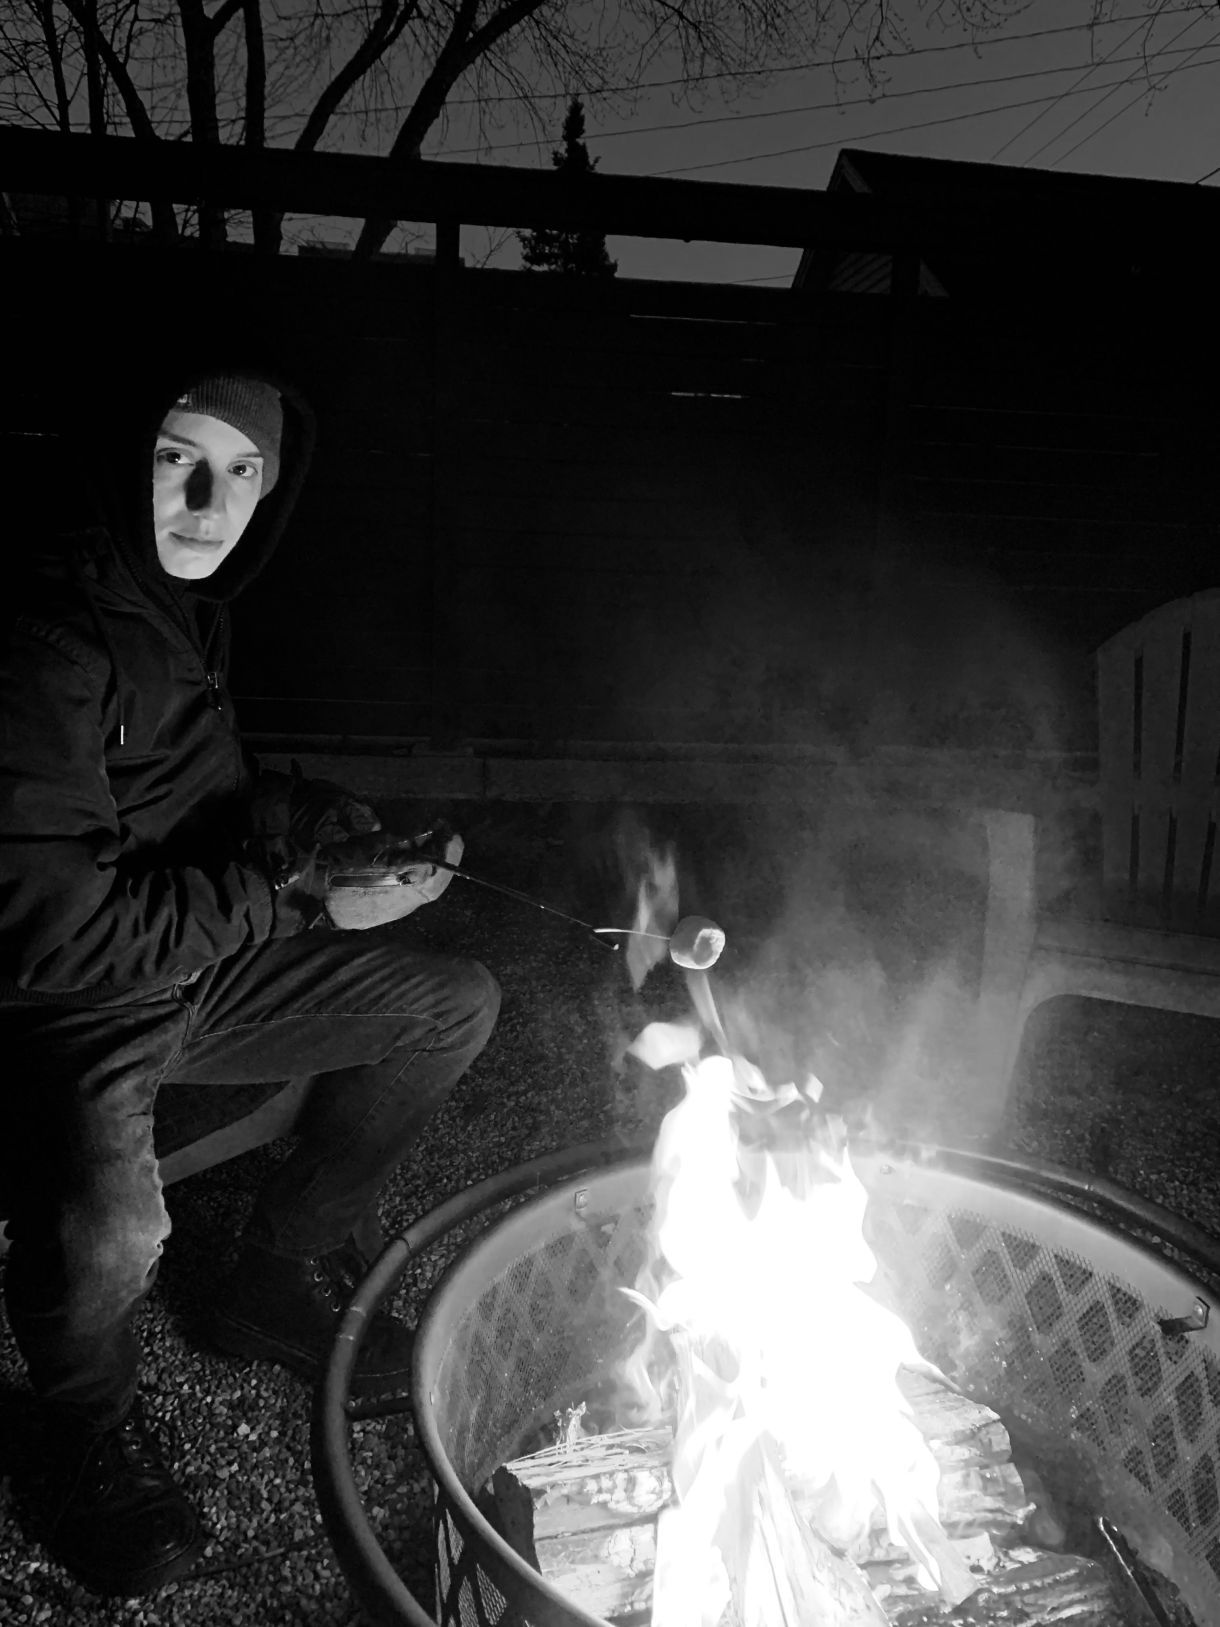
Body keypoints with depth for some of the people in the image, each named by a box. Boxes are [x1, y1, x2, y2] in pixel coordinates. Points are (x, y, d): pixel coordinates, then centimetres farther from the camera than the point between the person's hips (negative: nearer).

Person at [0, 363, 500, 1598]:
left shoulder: (181, 606, 5)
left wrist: (327, 841, 1)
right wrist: (274, 889, -18)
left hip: (197, 962, 8)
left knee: (453, 1004, 6)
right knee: (108, 1231, -35)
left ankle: (282, 1278, 22)